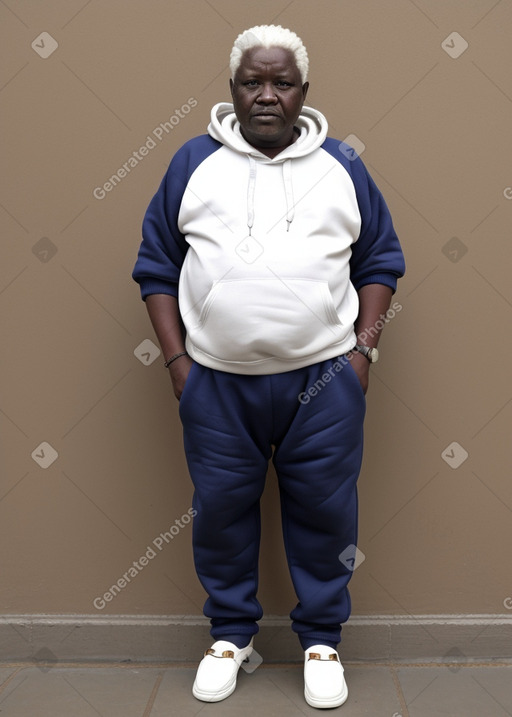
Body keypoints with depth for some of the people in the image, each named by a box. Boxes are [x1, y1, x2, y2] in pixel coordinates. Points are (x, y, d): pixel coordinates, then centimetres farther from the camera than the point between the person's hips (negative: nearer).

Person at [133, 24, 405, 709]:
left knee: (324, 510, 6)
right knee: (221, 508, 9)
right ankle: (231, 632, 31)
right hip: (217, 382, 1)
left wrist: (364, 350, 0)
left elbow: (380, 261, 10)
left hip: (324, 378, 0)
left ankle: (322, 638, 27)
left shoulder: (341, 166, 7)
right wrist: (177, 360, -1)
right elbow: (157, 266, 7)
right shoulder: (192, 162, 6)